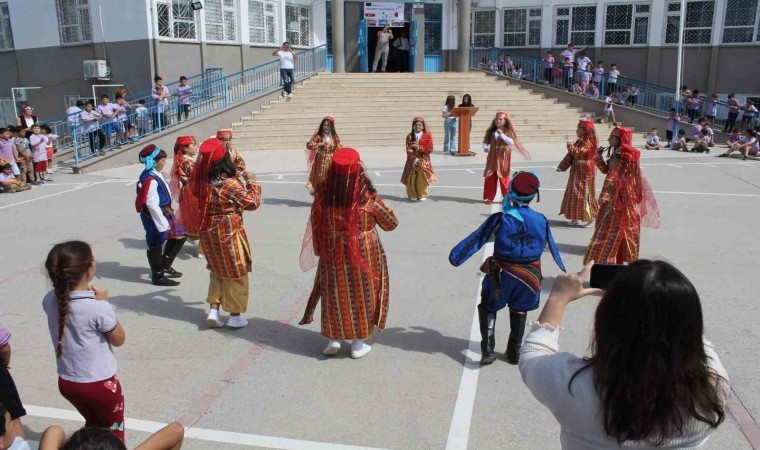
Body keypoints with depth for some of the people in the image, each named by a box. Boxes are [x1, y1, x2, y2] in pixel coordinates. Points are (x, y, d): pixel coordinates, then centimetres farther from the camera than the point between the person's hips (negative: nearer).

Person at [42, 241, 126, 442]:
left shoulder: (50, 301, -11)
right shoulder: (98, 307, -29)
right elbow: (119, 340, -12)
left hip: (66, 382, 6)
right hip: (100, 383, -6)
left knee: (93, 425, 31)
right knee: (113, 432, 21)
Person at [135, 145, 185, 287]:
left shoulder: (156, 174, 5)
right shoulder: (150, 179, -24)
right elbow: (152, 205, -26)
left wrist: (168, 215, 22)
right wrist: (163, 224, -23)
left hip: (164, 214, 10)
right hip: (155, 216, -9)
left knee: (179, 236, 17)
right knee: (156, 245, 5)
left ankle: (165, 265, 28)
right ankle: (158, 277, 20)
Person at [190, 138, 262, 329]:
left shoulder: (202, 181, -2)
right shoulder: (231, 183, -21)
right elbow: (252, 203, -15)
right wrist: (251, 182, -2)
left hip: (209, 231, 6)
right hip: (229, 233, -6)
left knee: (217, 271, 21)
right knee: (236, 273, 8)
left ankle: (213, 310, 16)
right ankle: (235, 315, 16)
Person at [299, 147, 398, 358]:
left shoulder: (324, 195, -11)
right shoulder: (366, 197, -17)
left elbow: (316, 228, 0)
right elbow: (391, 223, -4)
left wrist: (321, 251, 14)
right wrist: (384, 208, 14)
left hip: (332, 257, 2)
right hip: (363, 256, -2)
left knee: (334, 294, 18)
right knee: (362, 293, 13)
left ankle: (333, 339, 26)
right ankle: (359, 343, 23)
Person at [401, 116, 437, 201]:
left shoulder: (427, 136, -3)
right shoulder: (410, 136, 3)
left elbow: (429, 149, -9)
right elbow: (408, 149, 0)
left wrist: (419, 148, -19)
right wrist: (411, 151, -21)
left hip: (423, 161, -2)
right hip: (412, 161, 2)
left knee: (422, 178, -2)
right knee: (411, 178, 2)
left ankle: (422, 195, 11)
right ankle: (412, 195, 15)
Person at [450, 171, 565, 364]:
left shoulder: (500, 218, -14)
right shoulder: (541, 220, -5)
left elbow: (476, 240, -11)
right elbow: (552, 248, 10)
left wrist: (456, 256, -6)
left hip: (502, 273, -2)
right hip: (529, 275, 3)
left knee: (488, 307, 17)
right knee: (519, 311, 24)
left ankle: (487, 350, 4)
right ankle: (514, 352, 32)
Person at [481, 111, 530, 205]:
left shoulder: (509, 132, -5)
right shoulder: (491, 132, 6)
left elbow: (512, 142, -21)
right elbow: (485, 142, 6)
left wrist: (502, 135, -26)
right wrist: (485, 147, -17)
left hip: (503, 159, -4)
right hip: (492, 158, 4)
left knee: (504, 178, -1)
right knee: (490, 178, 4)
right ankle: (490, 197, 14)